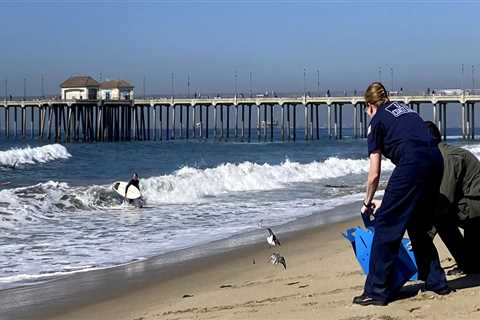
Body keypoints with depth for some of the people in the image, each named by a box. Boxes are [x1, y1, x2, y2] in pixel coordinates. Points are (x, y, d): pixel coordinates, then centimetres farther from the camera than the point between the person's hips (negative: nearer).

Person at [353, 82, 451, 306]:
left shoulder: (377, 120, 11)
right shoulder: (406, 110, 29)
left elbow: (374, 174, 9)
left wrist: (367, 202, 24)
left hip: (412, 164, -7)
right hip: (436, 160, 7)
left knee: (386, 225, 1)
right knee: (420, 225, 23)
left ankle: (377, 291, 1)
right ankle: (435, 281, 27)